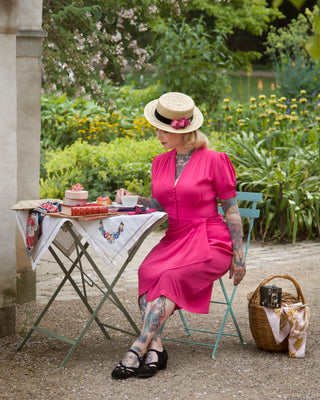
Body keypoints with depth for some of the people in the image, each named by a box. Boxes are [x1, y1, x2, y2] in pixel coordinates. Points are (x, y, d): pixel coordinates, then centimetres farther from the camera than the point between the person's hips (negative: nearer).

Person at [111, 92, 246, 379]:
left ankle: (139, 348, -35)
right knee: (147, 273, -27)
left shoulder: (213, 161, -4)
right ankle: (155, 349, -36)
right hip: (174, 239, 5)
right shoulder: (160, 162, 13)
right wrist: (134, 200, -1)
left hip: (209, 242, -5)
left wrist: (238, 256, -4)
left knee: (171, 279, -31)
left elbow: (231, 209, -2)